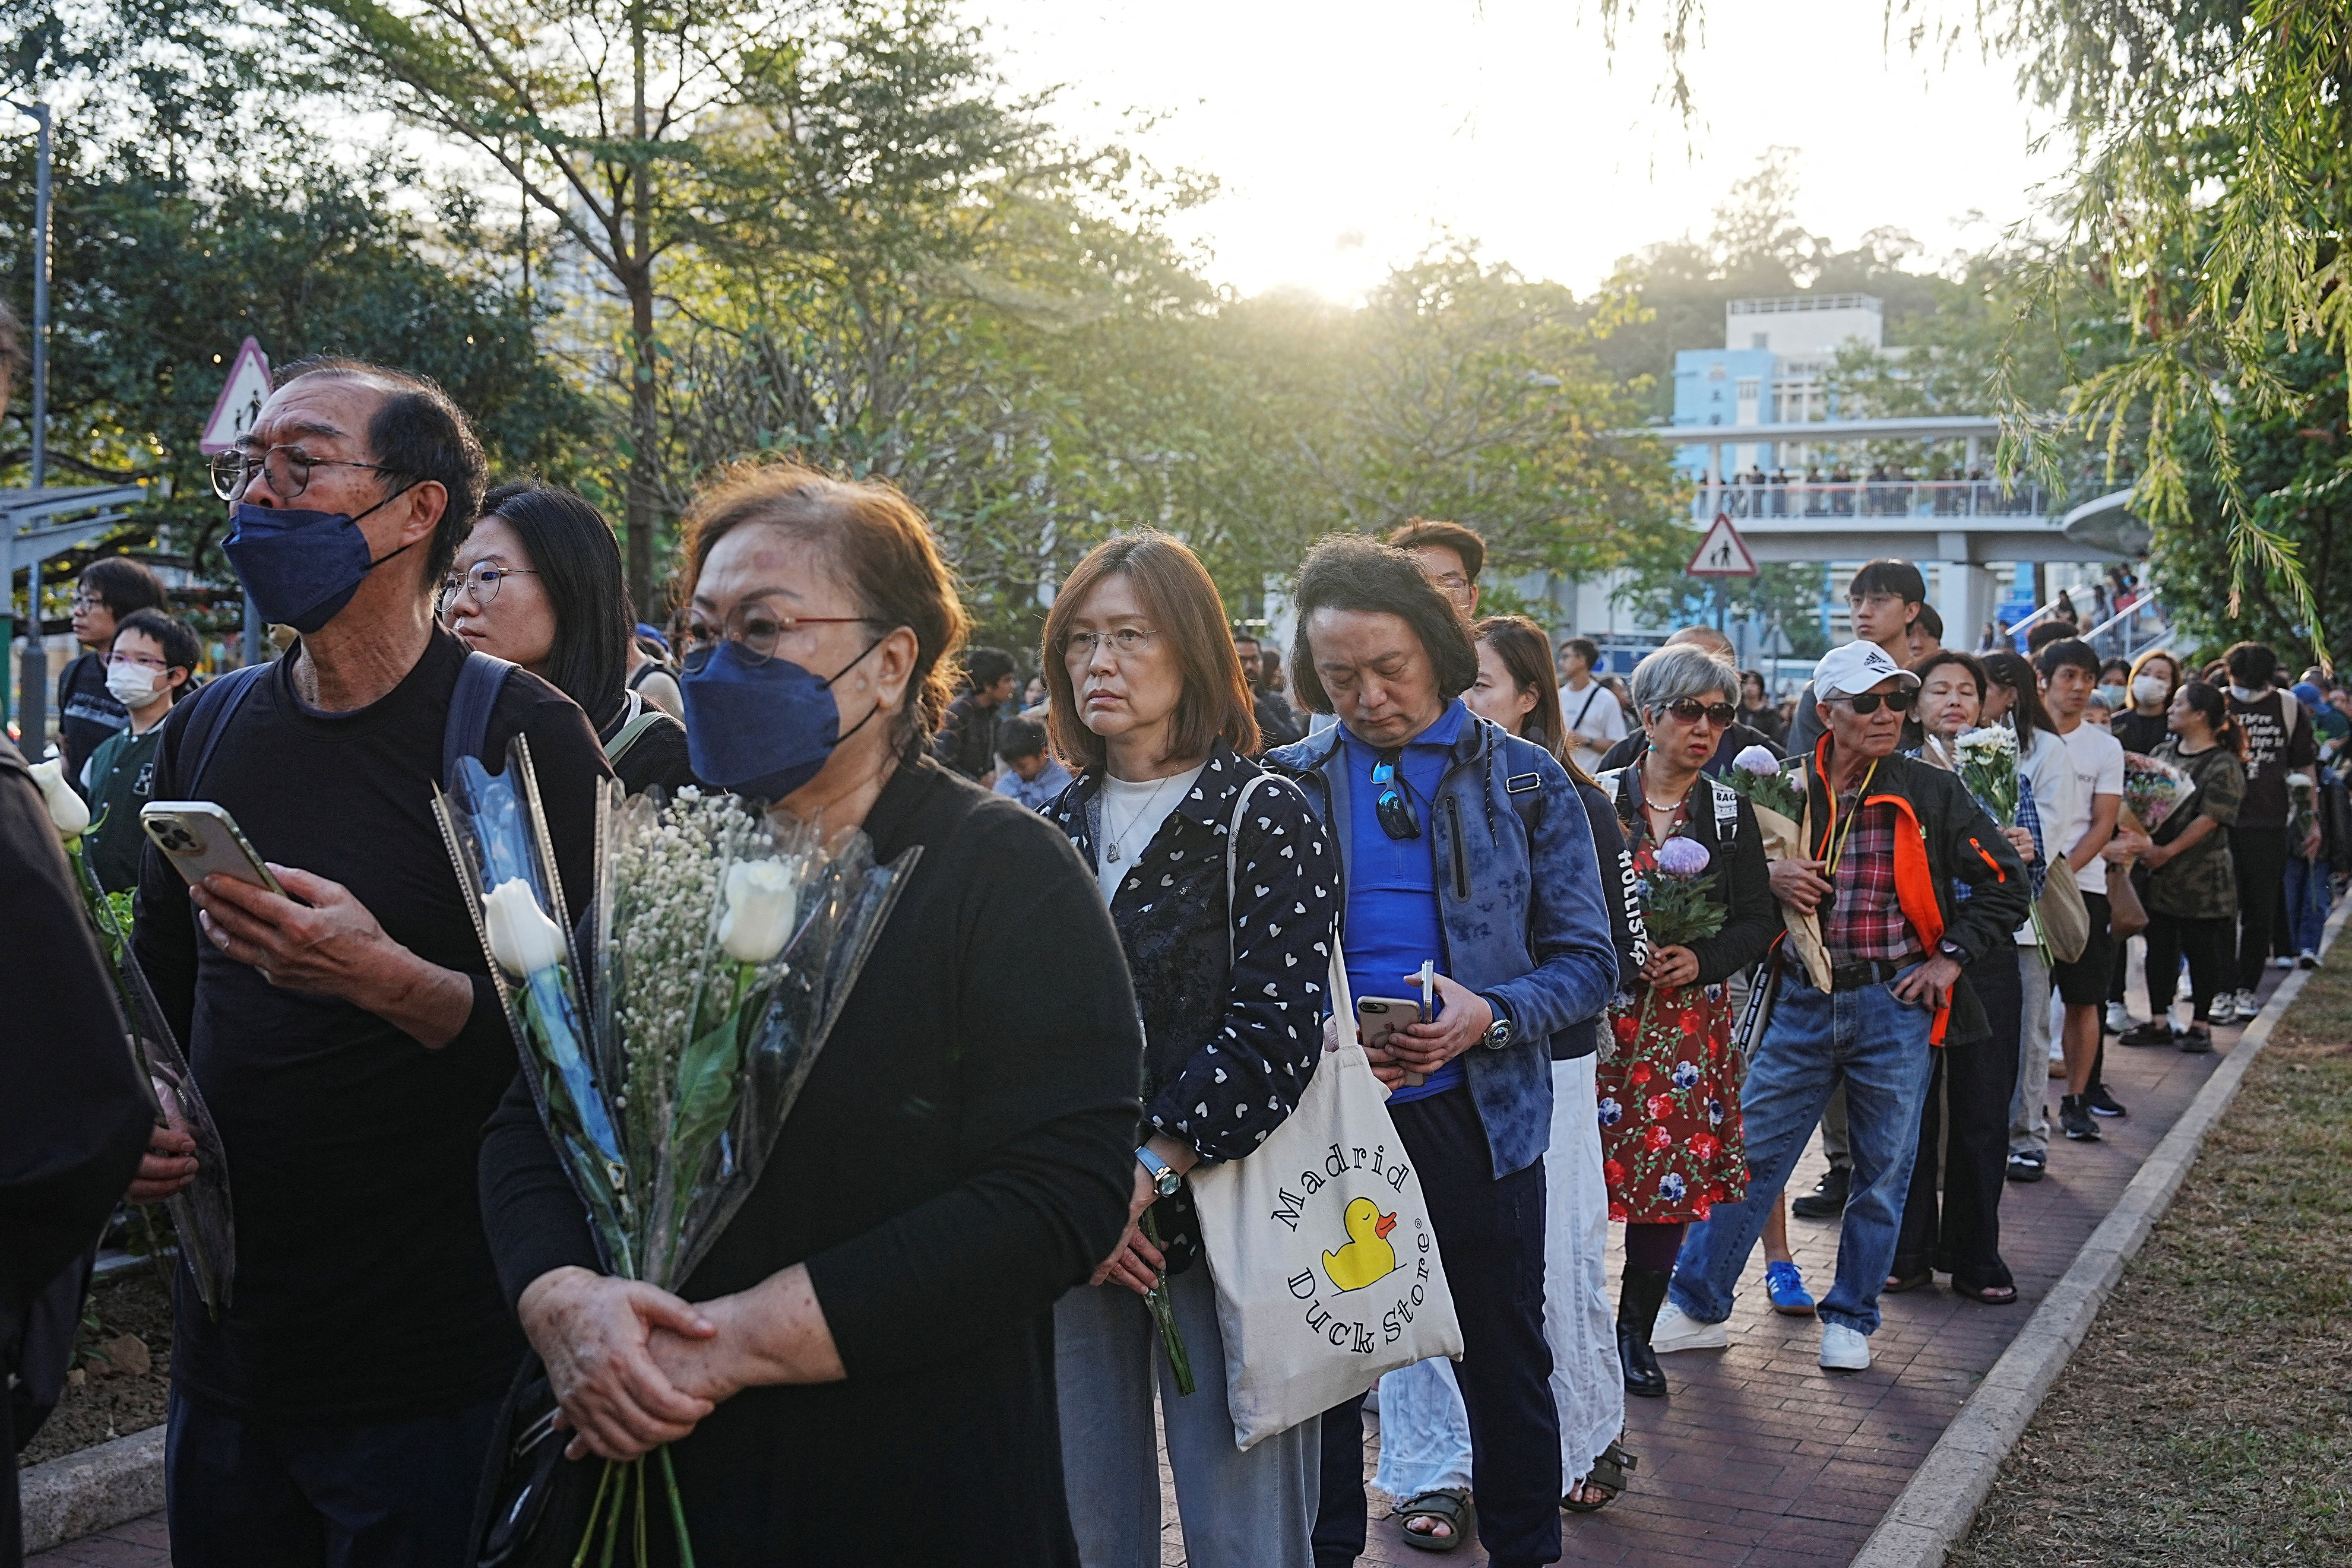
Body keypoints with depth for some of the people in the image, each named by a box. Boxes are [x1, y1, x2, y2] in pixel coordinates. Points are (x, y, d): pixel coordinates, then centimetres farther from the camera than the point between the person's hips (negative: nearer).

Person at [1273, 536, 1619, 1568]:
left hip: (1478, 1115, 0)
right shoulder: (1288, 785, 2)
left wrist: (1491, 1015, -19)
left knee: (1506, 1363, 12)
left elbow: (1588, 960, -1)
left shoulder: (1525, 783, 0)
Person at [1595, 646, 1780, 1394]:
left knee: (1673, 1170, 2)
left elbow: (1761, 918, 7)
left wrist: (1703, 958, -11)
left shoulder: (1730, 812, 8)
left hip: (1691, 1018, 2)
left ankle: (1635, 1333, 16)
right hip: (1603, 1013, -2)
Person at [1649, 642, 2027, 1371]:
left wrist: (1950, 958, -1)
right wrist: (1768, 880, -12)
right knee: (1748, 1156, 2)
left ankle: (1850, 1320, 25)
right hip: (1802, 1003, 1)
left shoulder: (1931, 794, -1)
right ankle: (1696, 1306, 14)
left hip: (1895, 1006, 0)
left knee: (1883, 1172, 9)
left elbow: (2006, 882, 5)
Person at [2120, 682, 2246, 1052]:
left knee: (2202, 950, 3)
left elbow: (2210, 818, -16)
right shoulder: (2162, 754, 10)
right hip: (2159, 873, 6)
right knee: (2159, 947, 10)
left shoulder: (2223, 765, -9)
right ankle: (2159, 1022, 20)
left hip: (2202, 875, -6)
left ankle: (2201, 1025, 13)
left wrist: (2168, 851, -20)